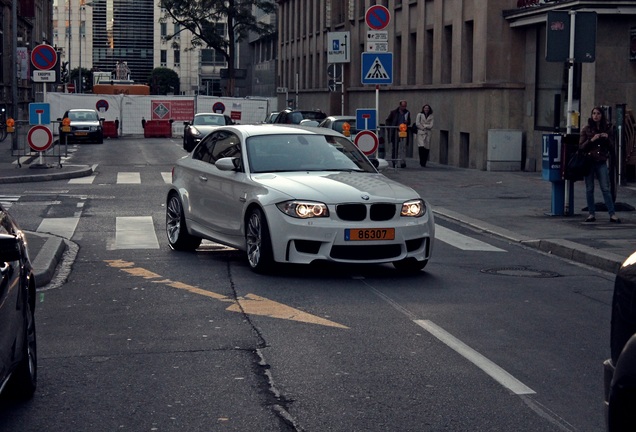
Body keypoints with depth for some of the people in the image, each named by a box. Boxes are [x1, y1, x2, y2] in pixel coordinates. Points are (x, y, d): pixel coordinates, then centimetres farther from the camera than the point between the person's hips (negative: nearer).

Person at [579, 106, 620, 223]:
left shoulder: (608, 129, 6)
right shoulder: (586, 129, 3)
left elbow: (611, 148, 9)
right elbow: (581, 146, 1)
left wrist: (607, 138, -9)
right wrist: (591, 140, -14)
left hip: (601, 162, 0)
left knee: (605, 189, -4)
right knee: (589, 189, 3)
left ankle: (612, 215, -4)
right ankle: (591, 214, 10)